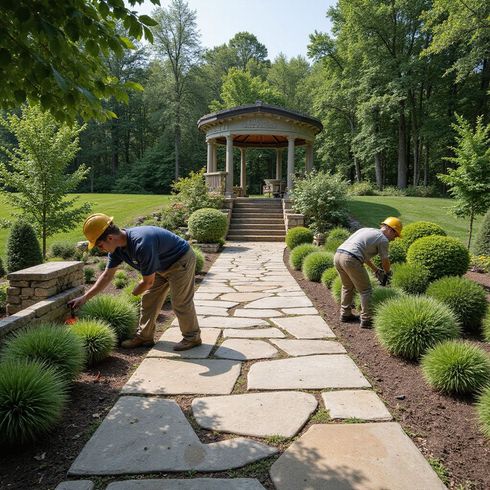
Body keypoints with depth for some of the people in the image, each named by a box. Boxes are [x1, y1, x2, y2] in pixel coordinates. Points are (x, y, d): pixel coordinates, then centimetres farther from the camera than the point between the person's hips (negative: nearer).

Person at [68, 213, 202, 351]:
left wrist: (131, 294, -6)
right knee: (148, 299, 9)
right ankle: (144, 336, 21)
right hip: (162, 265, 9)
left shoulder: (142, 245, -38)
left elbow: (148, 282, -25)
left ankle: (192, 337, 15)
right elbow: (107, 276, 2)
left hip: (181, 261, -9)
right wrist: (85, 298, 0)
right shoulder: (117, 246, -10)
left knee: (181, 303, -4)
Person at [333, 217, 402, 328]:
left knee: (348, 286, 25)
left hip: (337, 255, 8)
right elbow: (385, 261, 13)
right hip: (350, 260, -8)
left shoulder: (366, 230, 28)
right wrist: (386, 273, 34)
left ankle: (345, 314, 32)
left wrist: (375, 270, 42)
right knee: (365, 290, 5)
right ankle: (366, 320, 7)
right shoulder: (383, 239, 5)